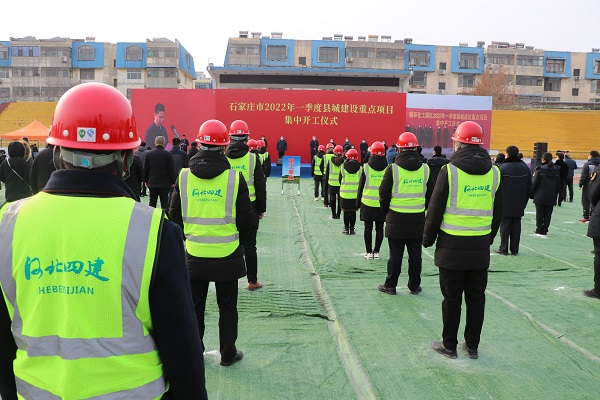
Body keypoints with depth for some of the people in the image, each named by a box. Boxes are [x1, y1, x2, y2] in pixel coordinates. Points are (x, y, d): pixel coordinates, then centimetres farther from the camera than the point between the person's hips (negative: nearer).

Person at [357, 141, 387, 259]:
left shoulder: (366, 167, -6)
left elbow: (361, 185, -1)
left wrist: (358, 201, 9)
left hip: (368, 203, -1)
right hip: (382, 204, 1)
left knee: (368, 228, 7)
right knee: (379, 228, 9)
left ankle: (369, 252, 11)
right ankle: (376, 251, 13)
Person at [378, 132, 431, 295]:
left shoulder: (393, 168, -9)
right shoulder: (425, 169, 1)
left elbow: (384, 194, -5)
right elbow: (430, 194, 8)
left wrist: (386, 211, 10)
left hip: (396, 219, -2)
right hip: (418, 220, 2)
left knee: (395, 254, 5)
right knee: (415, 254, 11)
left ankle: (390, 285, 14)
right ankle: (414, 286, 20)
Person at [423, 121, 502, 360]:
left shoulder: (450, 170, -11)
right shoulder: (494, 172, 4)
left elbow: (435, 209, -8)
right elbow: (498, 212, 12)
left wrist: (428, 239, 3)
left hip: (452, 245, -4)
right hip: (481, 246, 4)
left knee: (452, 297, 6)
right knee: (476, 297, 13)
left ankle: (449, 345, 17)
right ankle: (472, 346, 24)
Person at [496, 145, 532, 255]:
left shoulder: (503, 168, -11)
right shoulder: (525, 167, 6)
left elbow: (498, 186, -10)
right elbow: (529, 186, 10)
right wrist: (524, 200, 16)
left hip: (505, 204, -4)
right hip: (519, 205, 4)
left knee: (505, 225, 3)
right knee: (516, 226, 8)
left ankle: (503, 249, 5)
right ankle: (514, 249, 12)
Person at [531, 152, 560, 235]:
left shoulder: (540, 169, -9)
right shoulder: (556, 170, 5)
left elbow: (535, 183, -7)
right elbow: (558, 185, 9)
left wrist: (531, 194, 2)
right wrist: (555, 195, 16)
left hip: (540, 196, -4)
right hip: (551, 197, 4)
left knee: (539, 213, 5)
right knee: (548, 214, 8)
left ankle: (539, 229, 8)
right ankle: (545, 230, 9)